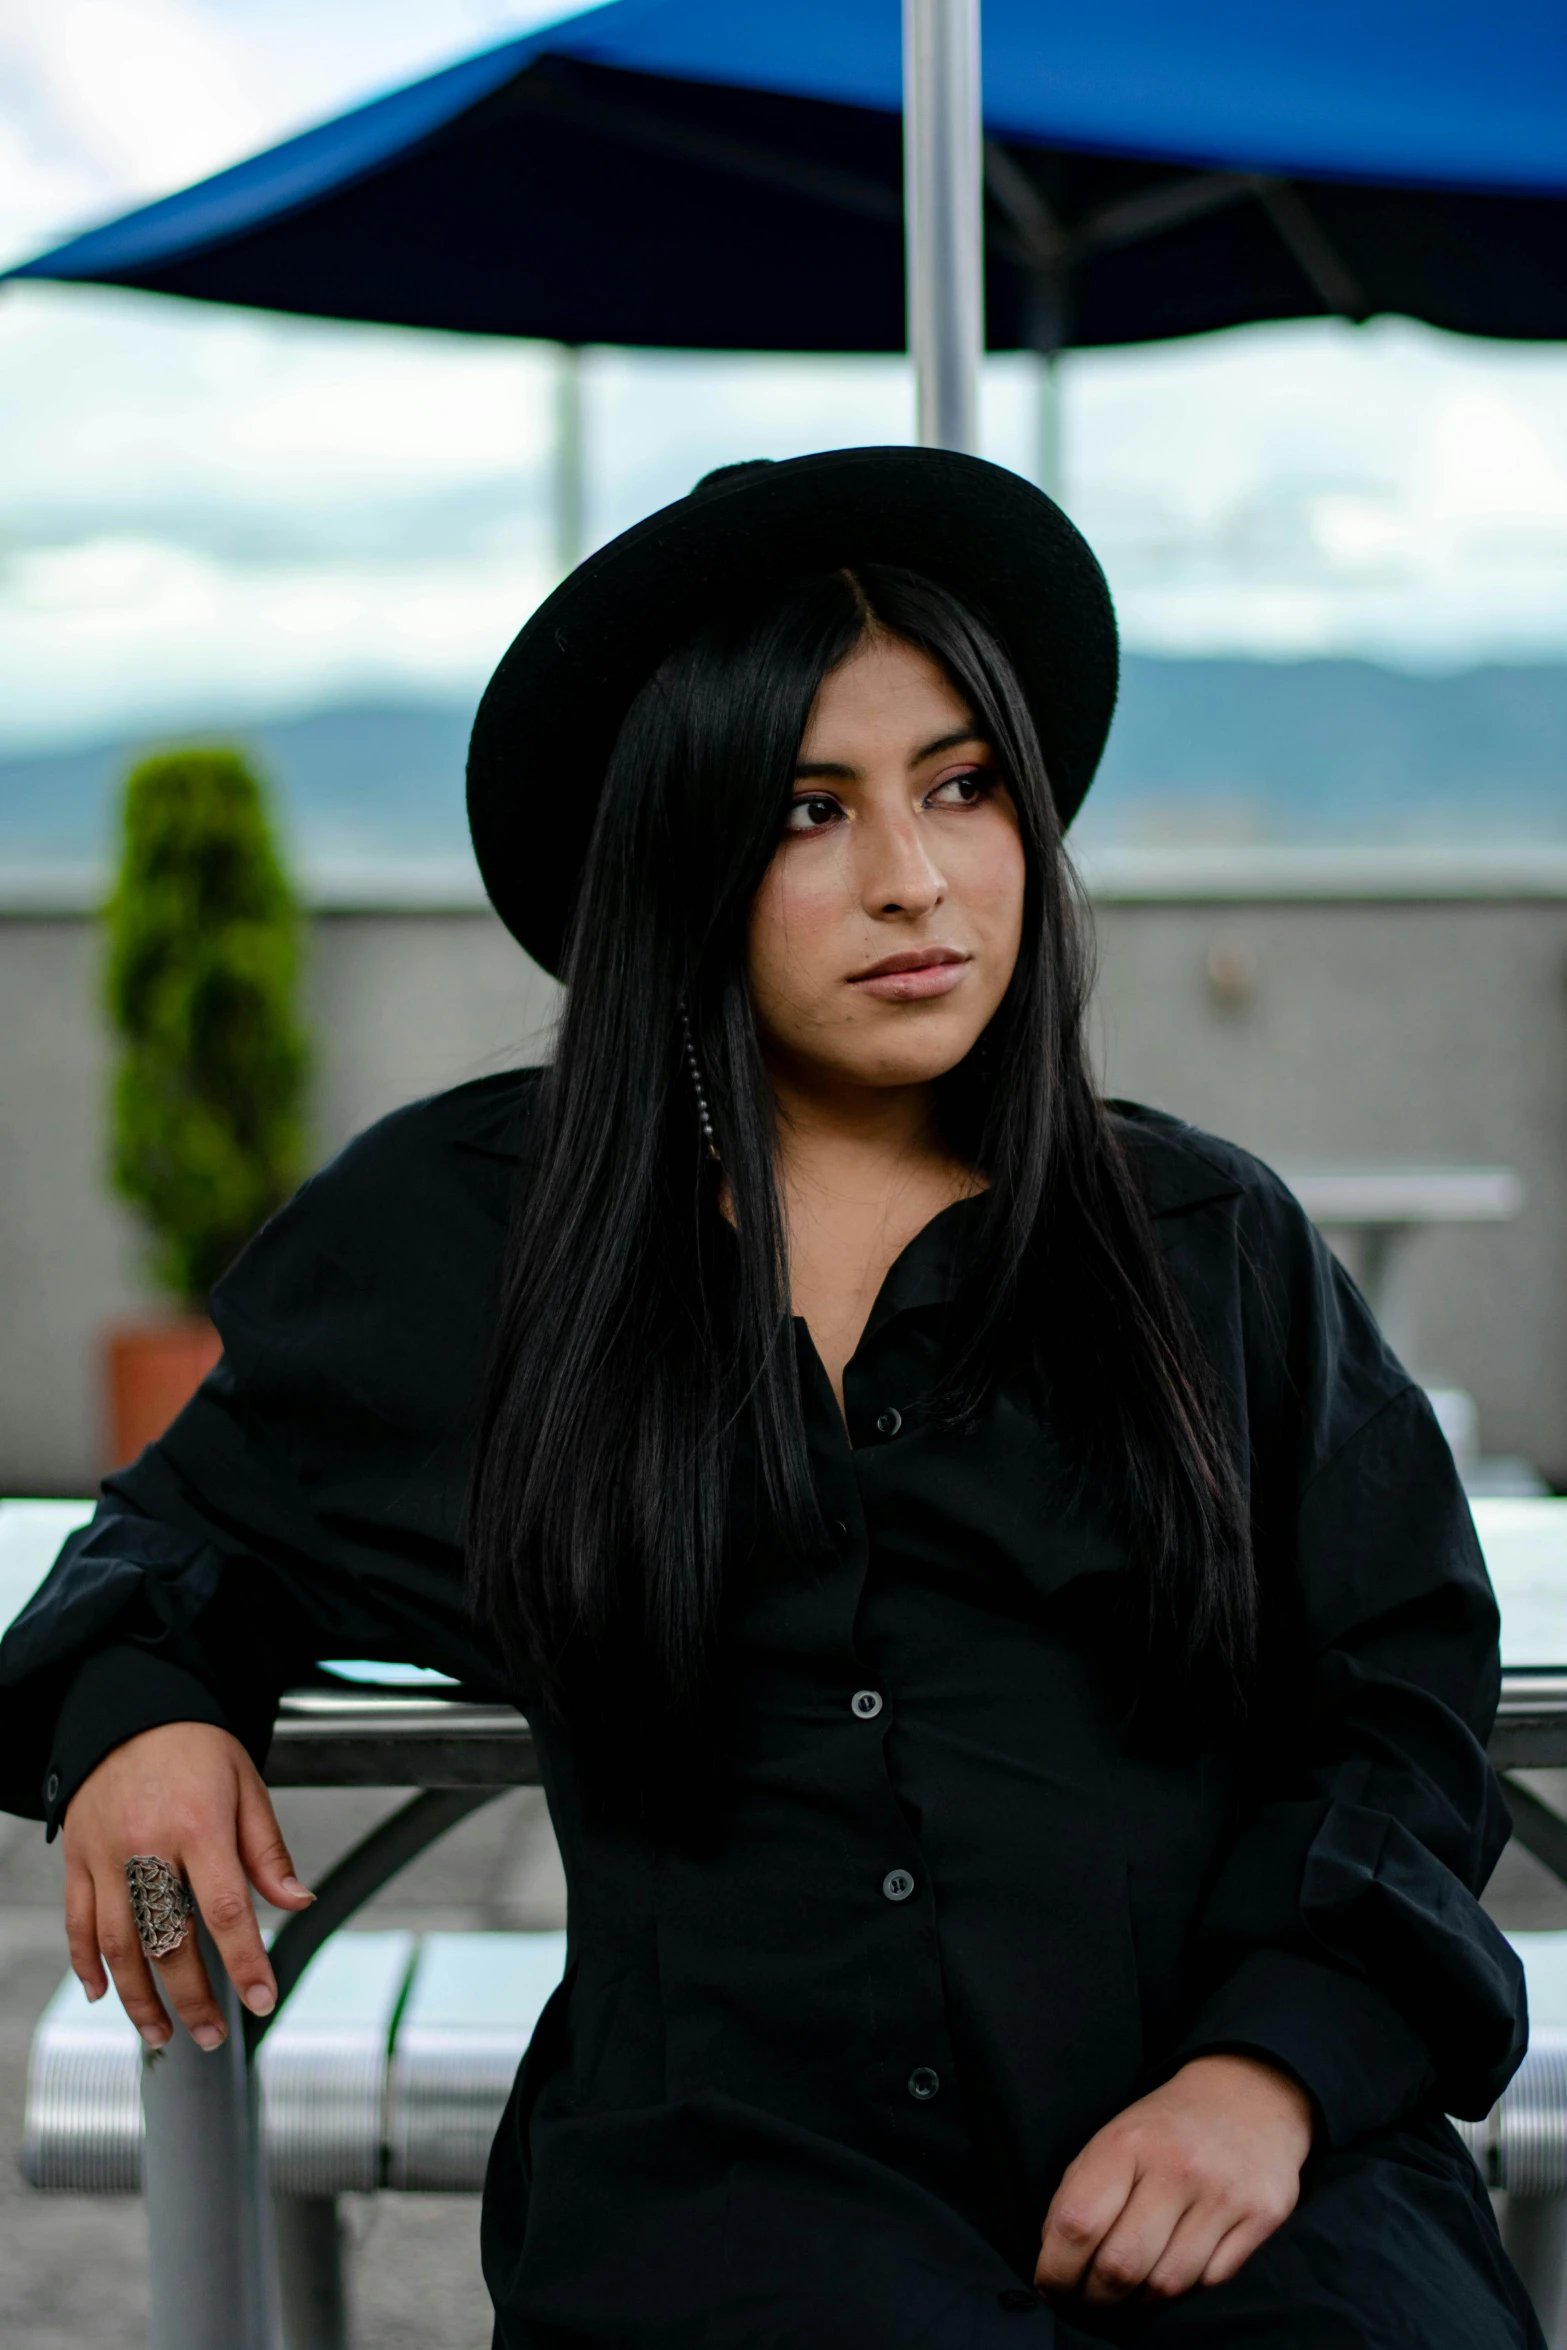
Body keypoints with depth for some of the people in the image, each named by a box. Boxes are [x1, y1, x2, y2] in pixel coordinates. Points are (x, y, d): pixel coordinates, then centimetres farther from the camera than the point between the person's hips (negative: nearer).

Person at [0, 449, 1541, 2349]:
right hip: (737, 2134, -1)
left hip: (1210, 2135, 1)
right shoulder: (461, 1237, 13)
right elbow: (197, 1521, 28)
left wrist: (1276, 2069, -7)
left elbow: (1407, 1691, 9)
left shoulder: (1212, 1246, 14)